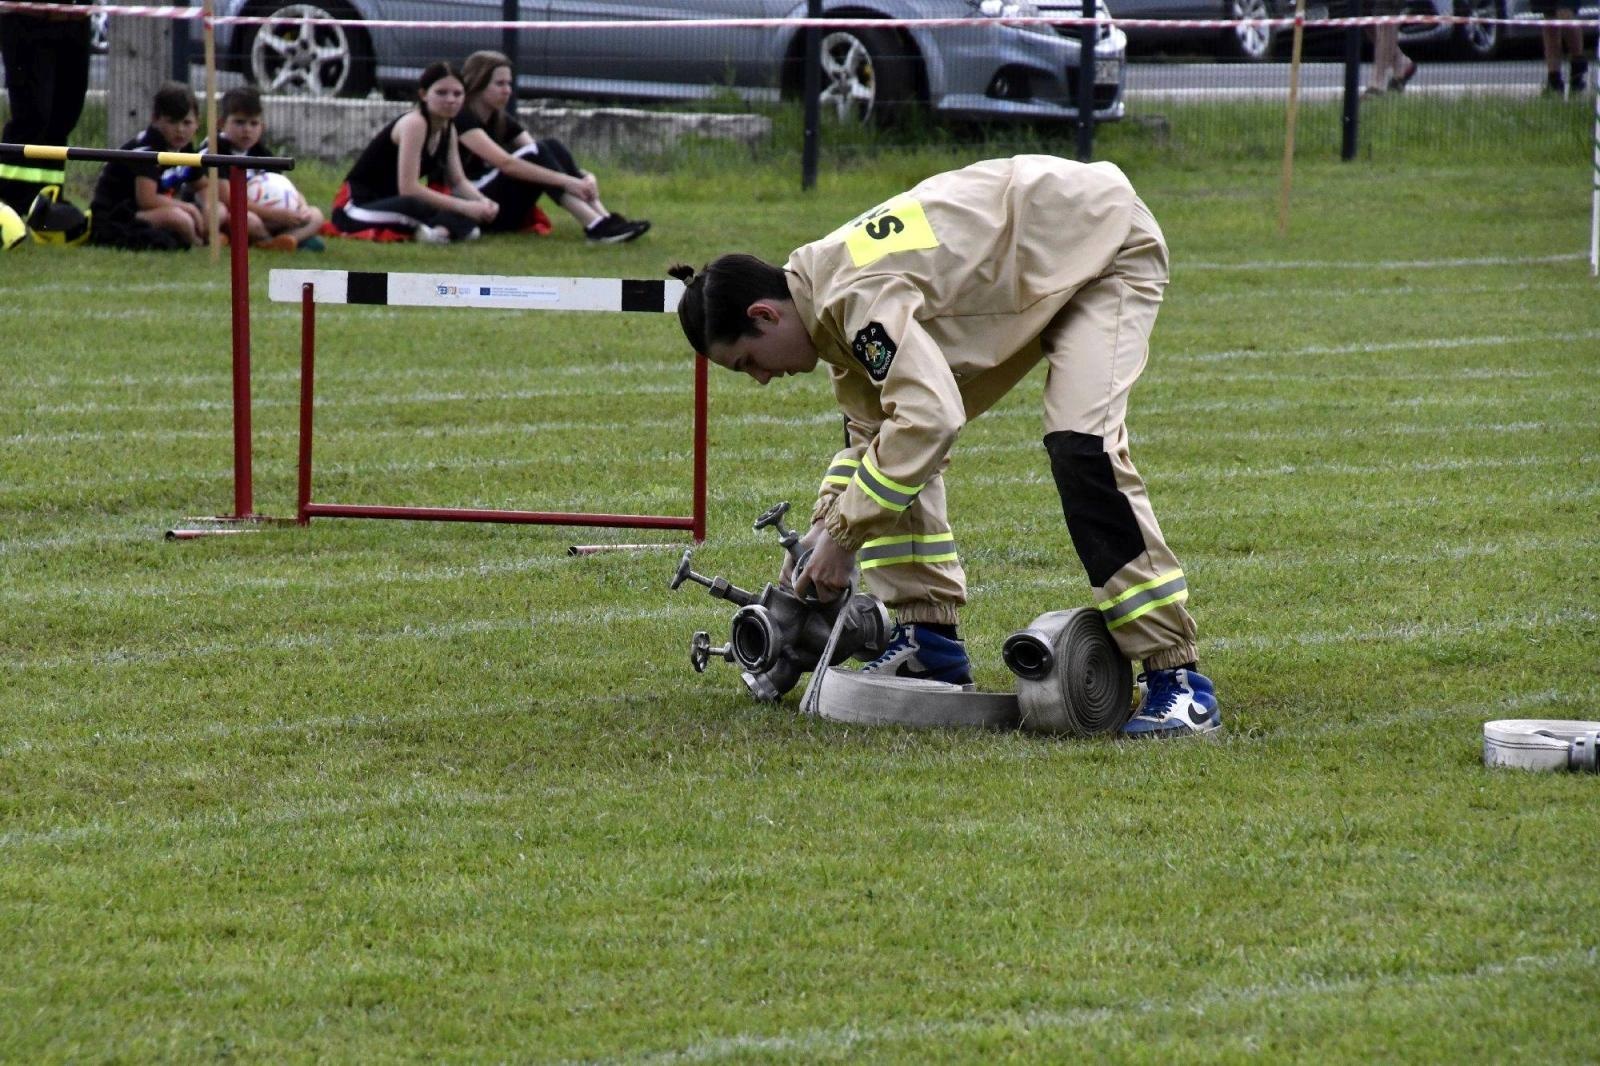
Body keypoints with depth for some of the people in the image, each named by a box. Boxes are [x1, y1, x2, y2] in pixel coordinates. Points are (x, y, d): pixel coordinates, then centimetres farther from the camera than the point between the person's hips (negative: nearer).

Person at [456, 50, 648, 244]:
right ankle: (595, 226, -35)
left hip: (506, 214, 7)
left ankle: (603, 219, -25)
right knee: (535, 155, -24)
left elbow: (546, 154, 2)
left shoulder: (501, 120, 14)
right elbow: (505, 163, -25)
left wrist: (583, 176, -19)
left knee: (552, 146, -11)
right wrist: (566, 181, -31)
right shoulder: (462, 119, -12)